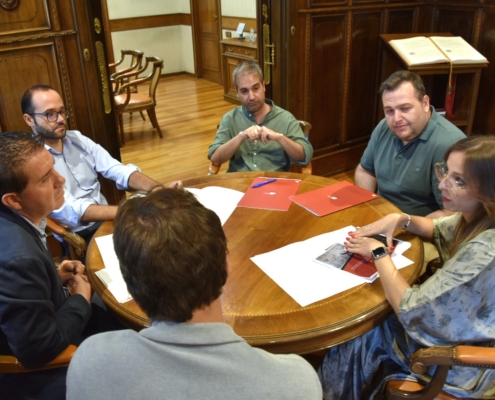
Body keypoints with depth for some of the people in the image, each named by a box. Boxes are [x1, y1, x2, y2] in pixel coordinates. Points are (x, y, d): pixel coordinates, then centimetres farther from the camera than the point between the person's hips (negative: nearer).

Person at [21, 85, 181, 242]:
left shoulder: (76, 139, 6)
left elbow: (119, 171, -3)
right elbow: (71, 211, -25)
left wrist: (158, 189, -23)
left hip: (107, 220, 7)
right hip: (78, 238, -7)